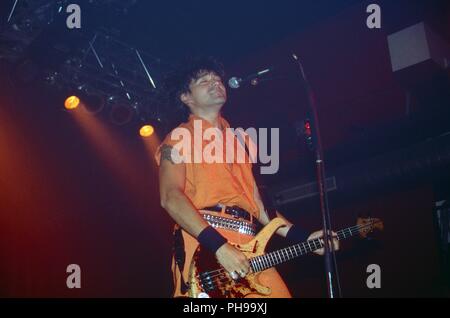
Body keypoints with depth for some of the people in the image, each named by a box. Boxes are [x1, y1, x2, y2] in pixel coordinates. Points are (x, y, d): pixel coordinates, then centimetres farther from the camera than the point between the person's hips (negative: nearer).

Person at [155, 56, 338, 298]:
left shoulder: (236, 141, 27)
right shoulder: (179, 138, 6)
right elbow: (170, 197, -11)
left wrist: (303, 238, 17)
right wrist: (219, 246, -22)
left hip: (248, 255, 6)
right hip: (204, 252, -6)